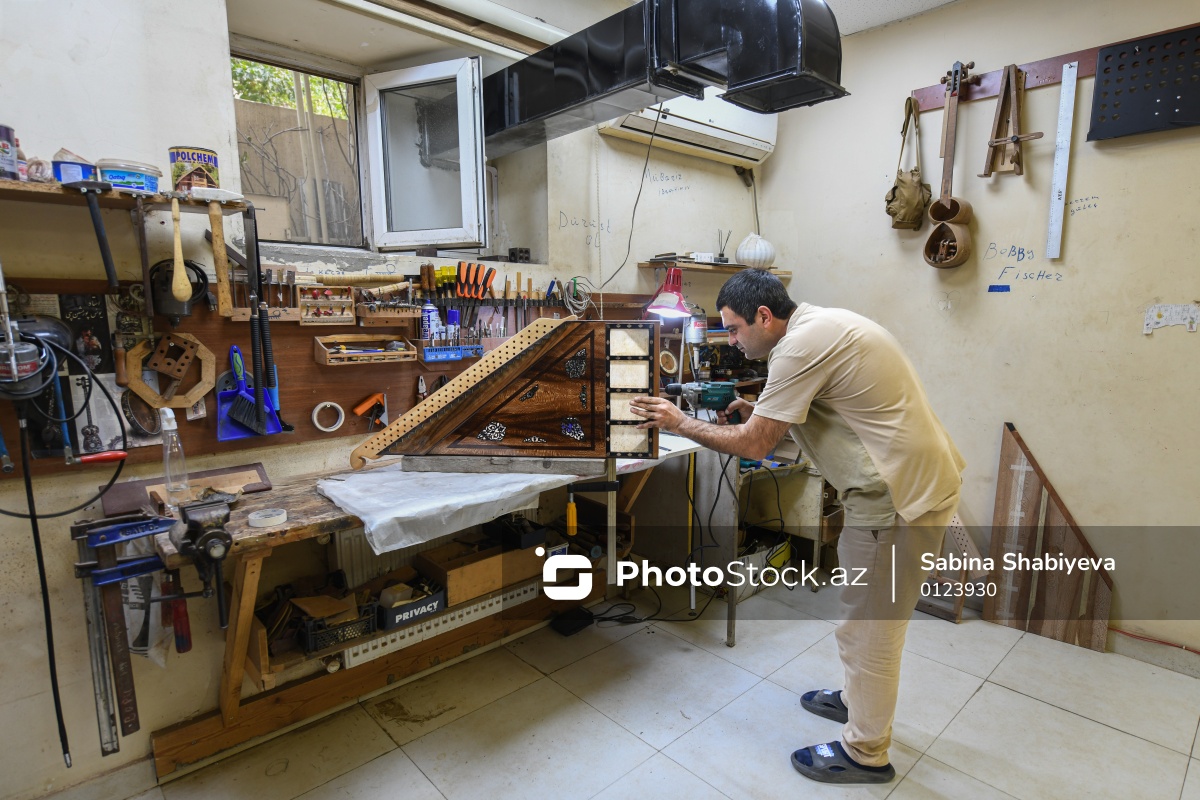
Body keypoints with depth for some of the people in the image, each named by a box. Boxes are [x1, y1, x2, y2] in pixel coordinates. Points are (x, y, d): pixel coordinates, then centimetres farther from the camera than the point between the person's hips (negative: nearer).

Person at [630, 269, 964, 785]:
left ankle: (865, 753, 25)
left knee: (867, 628, 5)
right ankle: (858, 700, 46)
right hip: (920, 478, 11)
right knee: (870, 613, 25)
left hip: (902, 495, -10)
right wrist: (759, 412, 5)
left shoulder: (803, 345, -22)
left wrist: (680, 423, -8)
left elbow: (754, 445, -19)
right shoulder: (822, 325, 10)